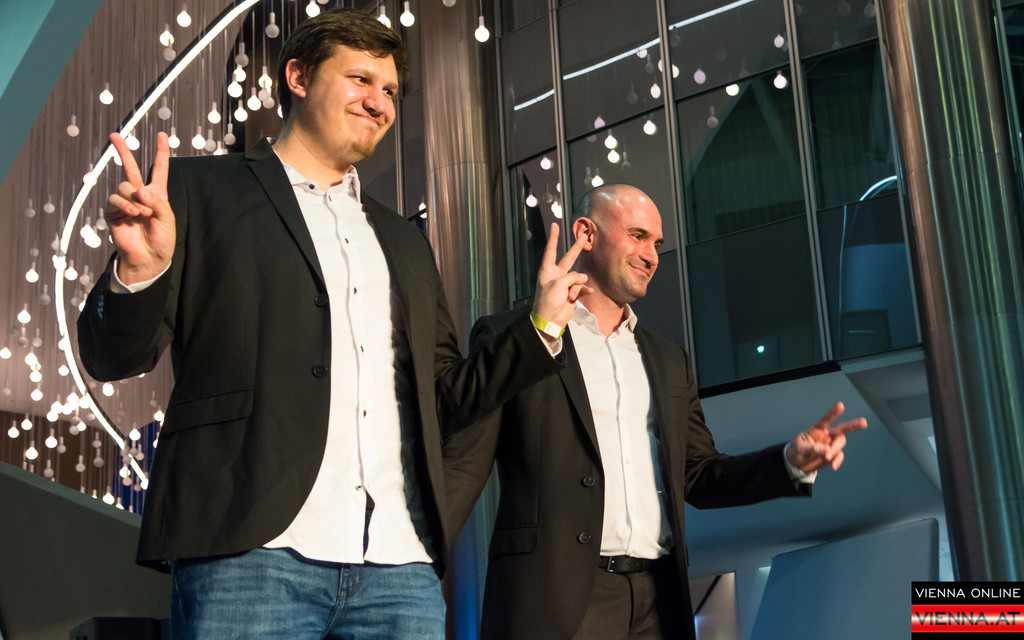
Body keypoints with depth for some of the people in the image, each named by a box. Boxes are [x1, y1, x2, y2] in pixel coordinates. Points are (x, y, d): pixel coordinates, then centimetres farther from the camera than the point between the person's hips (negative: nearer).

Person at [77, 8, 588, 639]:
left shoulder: (404, 241, 25)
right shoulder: (199, 188, 10)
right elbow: (112, 357, 4)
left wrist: (541, 324, 14)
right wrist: (139, 273, -15)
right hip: (250, 550, -4)